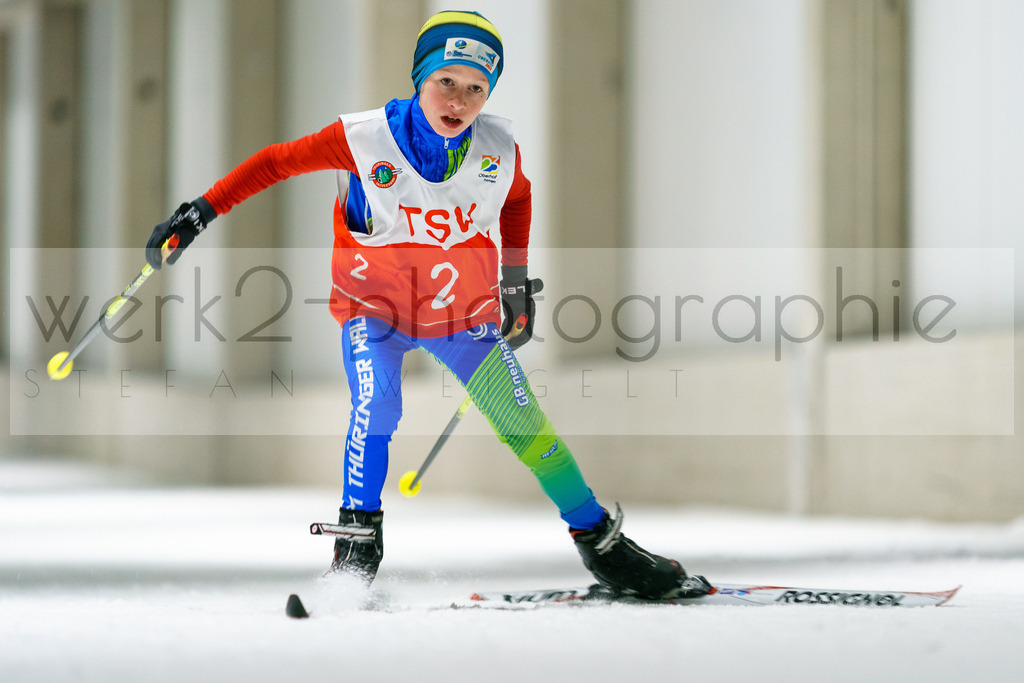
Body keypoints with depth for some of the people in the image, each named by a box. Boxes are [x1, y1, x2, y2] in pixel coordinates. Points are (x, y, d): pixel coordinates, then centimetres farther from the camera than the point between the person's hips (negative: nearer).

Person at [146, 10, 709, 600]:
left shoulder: (500, 148, -13)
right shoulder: (365, 139, -22)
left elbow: (517, 198, 11)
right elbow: (278, 162, -13)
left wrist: (516, 278, 9)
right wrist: (202, 212, -18)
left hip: (465, 313, 2)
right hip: (375, 308, -2)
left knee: (526, 423, -1)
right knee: (376, 404, -28)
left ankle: (601, 543, 12)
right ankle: (358, 541, -14)